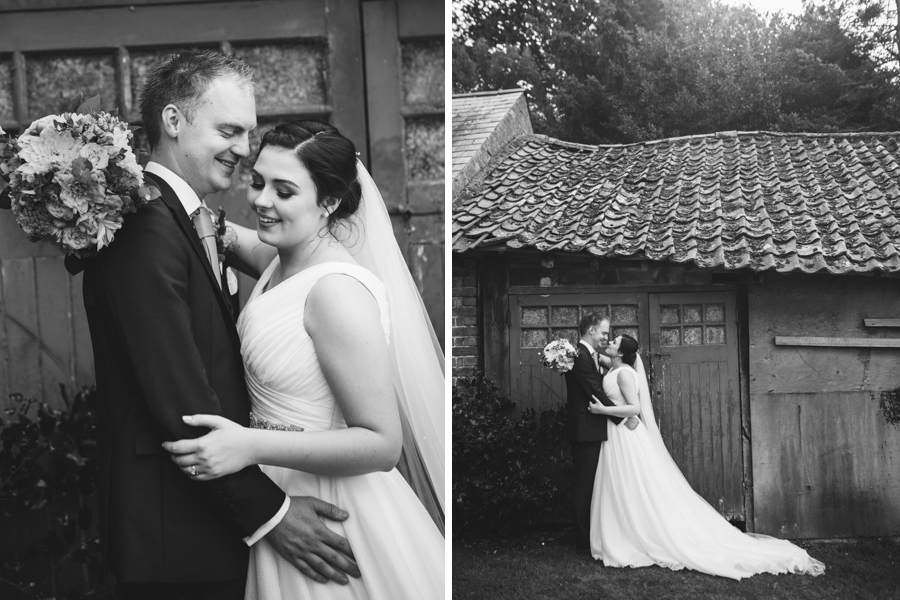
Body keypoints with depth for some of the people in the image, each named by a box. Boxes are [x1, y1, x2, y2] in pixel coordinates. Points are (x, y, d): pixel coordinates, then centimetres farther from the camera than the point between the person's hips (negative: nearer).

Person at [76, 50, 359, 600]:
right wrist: (269, 512, -20)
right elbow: (180, 404, -24)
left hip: (215, 515, 9)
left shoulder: (179, 223, 12)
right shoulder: (145, 229, -19)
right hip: (178, 537, -9)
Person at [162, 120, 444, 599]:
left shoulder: (337, 289, -25)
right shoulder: (280, 261, 0)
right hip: (278, 488, 8)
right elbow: (234, 237, 25)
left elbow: (382, 444, -26)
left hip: (325, 505, -8)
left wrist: (252, 445, -32)